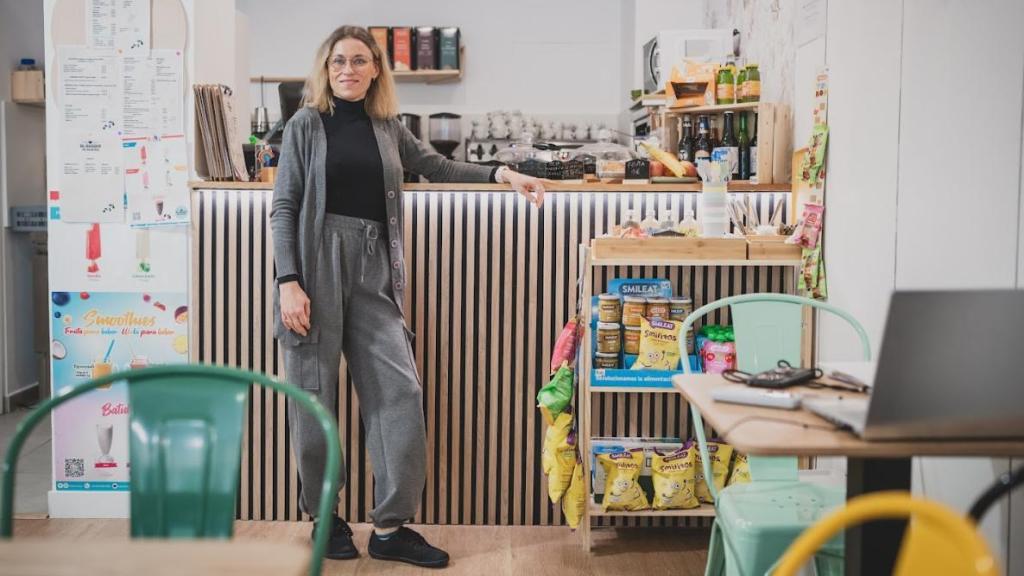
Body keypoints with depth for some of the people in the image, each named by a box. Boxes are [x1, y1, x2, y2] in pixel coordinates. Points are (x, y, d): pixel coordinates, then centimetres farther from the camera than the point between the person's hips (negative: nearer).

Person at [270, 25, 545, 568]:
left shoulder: (386, 127, 14)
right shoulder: (306, 125, 3)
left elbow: (437, 166, 26)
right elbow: (284, 208, -1)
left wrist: (501, 174, 13)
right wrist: (288, 283, -11)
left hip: (373, 270, 4)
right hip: (318, 262, -4)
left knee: (399, 391, -4)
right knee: (315, 395, 2)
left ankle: (391, 528, 3)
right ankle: (324, 516, 19)